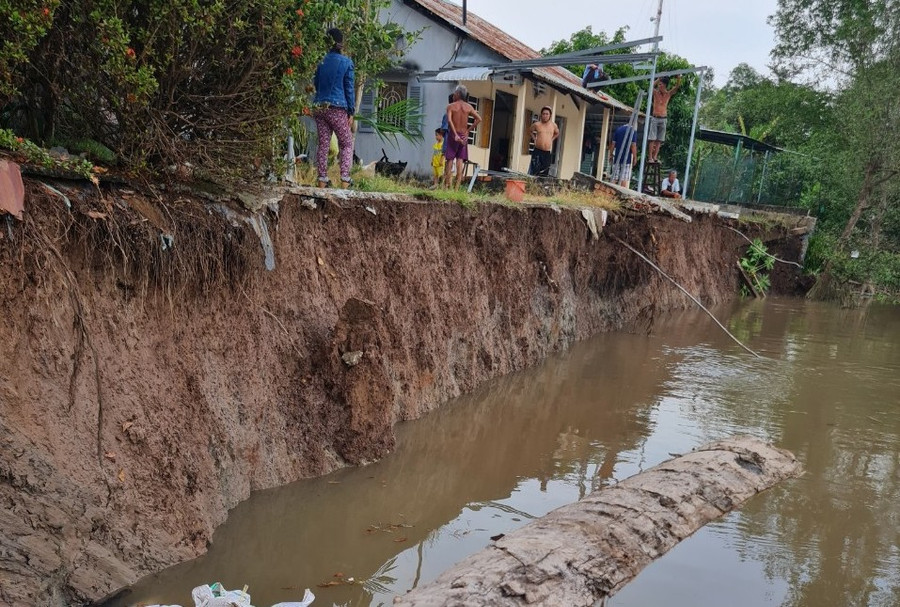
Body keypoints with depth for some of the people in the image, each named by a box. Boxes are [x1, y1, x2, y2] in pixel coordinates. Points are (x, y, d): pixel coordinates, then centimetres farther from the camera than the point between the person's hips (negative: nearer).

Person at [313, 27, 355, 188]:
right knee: (347, 144, 8)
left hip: (319, 107, 3)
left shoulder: (321, 60, 5)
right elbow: (349, 89, -2)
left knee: (323, 144, 9)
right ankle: (344, 180, -3)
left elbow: (316, 84, 13)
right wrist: (351, 112, 3)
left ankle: (322, 180, 8)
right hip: (338, 108, -3)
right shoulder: (346, 62, -3)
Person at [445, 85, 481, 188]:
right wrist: (468, 130, 0)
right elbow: (479, 119, -3)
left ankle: (447, 185, 0)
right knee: (460, 161, 3)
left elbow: (449, 120, -19)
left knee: (450, 160, 2)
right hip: (464, 136, 3)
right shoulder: (468, 107, 4)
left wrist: (455, 135, -22)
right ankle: (457, 186, 0)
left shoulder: (451, 106, -5)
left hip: (453, 135, -3)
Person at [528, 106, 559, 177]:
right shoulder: (536, 124, 0)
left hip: (547, 153, 3)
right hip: (537, 151, -3)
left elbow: (557, 133, 27)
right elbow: (531, 132, 20)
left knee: (544, 174, 3)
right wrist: (534, 138, 8)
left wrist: (552, 139, 13)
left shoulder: (553, 125, 7)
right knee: (534, 172, -10)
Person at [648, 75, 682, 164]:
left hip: (663, 119, 3)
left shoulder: (669, 94, 5)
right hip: (654, 118, -3)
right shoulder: (656, 93, -1)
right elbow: (651, 86, -21)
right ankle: (650, 157, -7)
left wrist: (678, 78, -22)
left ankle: (655, 157, 3)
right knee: (652, 139, -6)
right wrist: (659, 78, -28)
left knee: (659, 140, 1)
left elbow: (677, 87, -6)